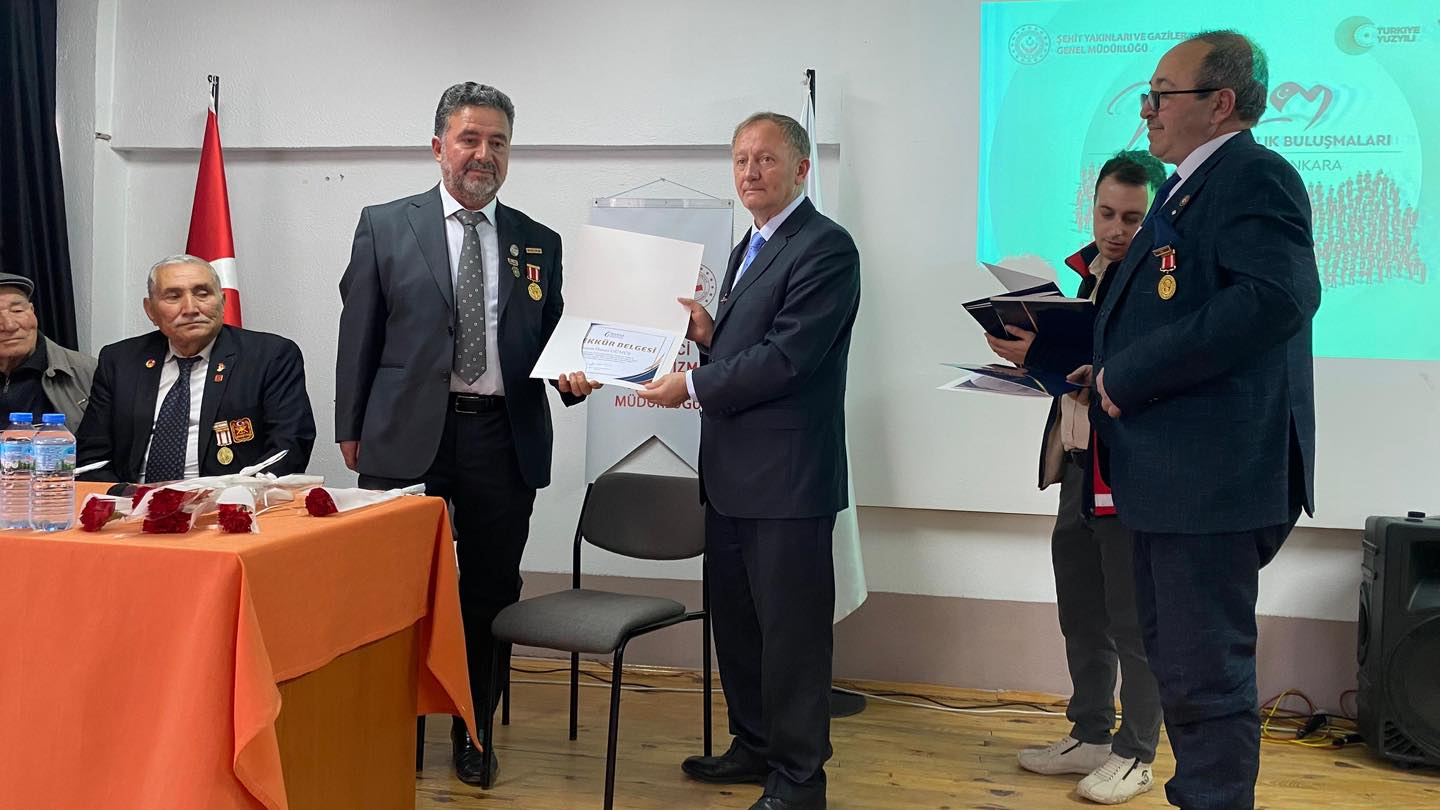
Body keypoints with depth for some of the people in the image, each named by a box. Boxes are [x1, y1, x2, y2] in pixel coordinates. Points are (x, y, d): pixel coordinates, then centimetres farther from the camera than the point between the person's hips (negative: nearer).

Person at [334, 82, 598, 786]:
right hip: (407, 436, -2)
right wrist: (350, 429, 5)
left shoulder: (539, 244, 10)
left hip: (504, 440, 2)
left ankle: (472, 730, 24)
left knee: (490, 593, 8)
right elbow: (359, 333, 6)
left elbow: (551, 341, 13)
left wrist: (572, 377, -8)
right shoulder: (385, 227, 5)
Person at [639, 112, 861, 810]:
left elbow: (787, 357, -21)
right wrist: (709, 337, 2)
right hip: (732, 475, 10)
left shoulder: (825, 248, -13)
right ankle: (755, 746, 33)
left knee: (791, 630, 0)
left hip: (787, 478, -9)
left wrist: (692, 385, -15)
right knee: (735, 620, 18)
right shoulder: (749, 249, 18)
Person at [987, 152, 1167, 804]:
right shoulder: (1082, 268, 12)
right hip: (1078, 463, 8)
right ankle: (1090, 735, 31)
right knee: (1081, 614, 17)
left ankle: (1134, 755, 15)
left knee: (1134, 622, 3)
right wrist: (1028, 351, 0)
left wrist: (1041, 354, -25)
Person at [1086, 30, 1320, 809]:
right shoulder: (1187, 188, 19)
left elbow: (1278, 297, -27)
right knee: (1178, 664, 19)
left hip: (1213, 475, -11)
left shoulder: (1254, 176, -12)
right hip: (1170, 475, 11)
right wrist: (1108, 367, 7)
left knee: (1205, 676, -5)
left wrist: (1130, 375, -23)